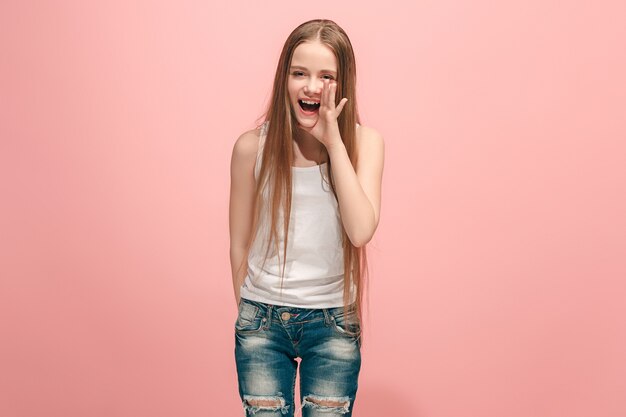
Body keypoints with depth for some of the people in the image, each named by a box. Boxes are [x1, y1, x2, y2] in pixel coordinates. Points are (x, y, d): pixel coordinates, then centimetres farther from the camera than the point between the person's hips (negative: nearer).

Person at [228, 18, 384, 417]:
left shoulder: (364, 142, -6)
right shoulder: (253, 146, -7)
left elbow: (361, 231, -19)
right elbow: (239, 244, 3)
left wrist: (334, 142, -19)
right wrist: (250, 314, 10)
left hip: (333, 321, 0)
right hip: (262, 319, 0)